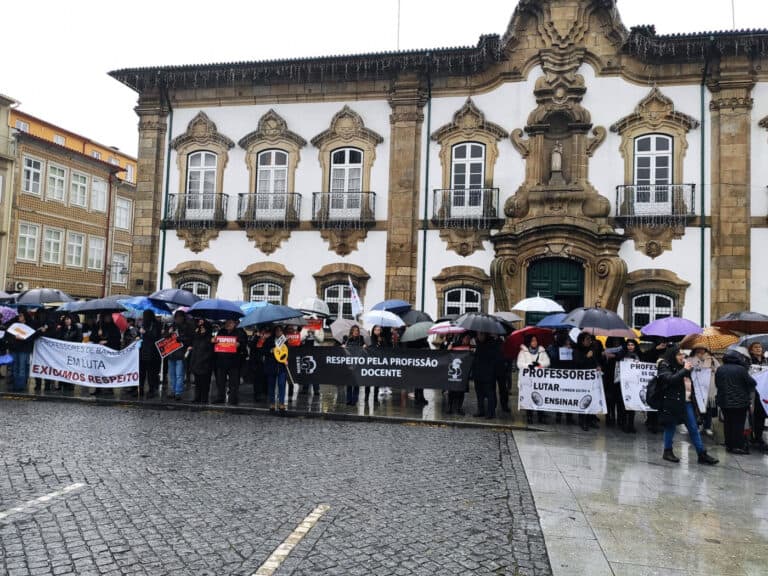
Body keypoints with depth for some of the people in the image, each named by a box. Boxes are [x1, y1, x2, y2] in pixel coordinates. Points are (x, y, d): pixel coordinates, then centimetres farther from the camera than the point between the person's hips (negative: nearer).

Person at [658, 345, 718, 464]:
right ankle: (667, 451, 18)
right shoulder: (665, 366, -5)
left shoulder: (682, 366, 13)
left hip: (686, 402, 7)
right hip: (673, 402, -7)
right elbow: (670, 379, -23)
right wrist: (684, 370, -16)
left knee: (694, 428, 7)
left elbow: (689, 382, 25)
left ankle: (702, 454, 11)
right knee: (671, 427, 3)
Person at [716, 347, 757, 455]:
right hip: (739, 401, -5)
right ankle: (738, 446, 7)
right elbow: (752, 383, -9)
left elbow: (717, 384, 10)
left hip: (724, 401, 5)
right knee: (738, 424, 4)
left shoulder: (720, 369, 3)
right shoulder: (741, 369, -16)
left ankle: (729, 445, 20)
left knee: (728, 423, 14)